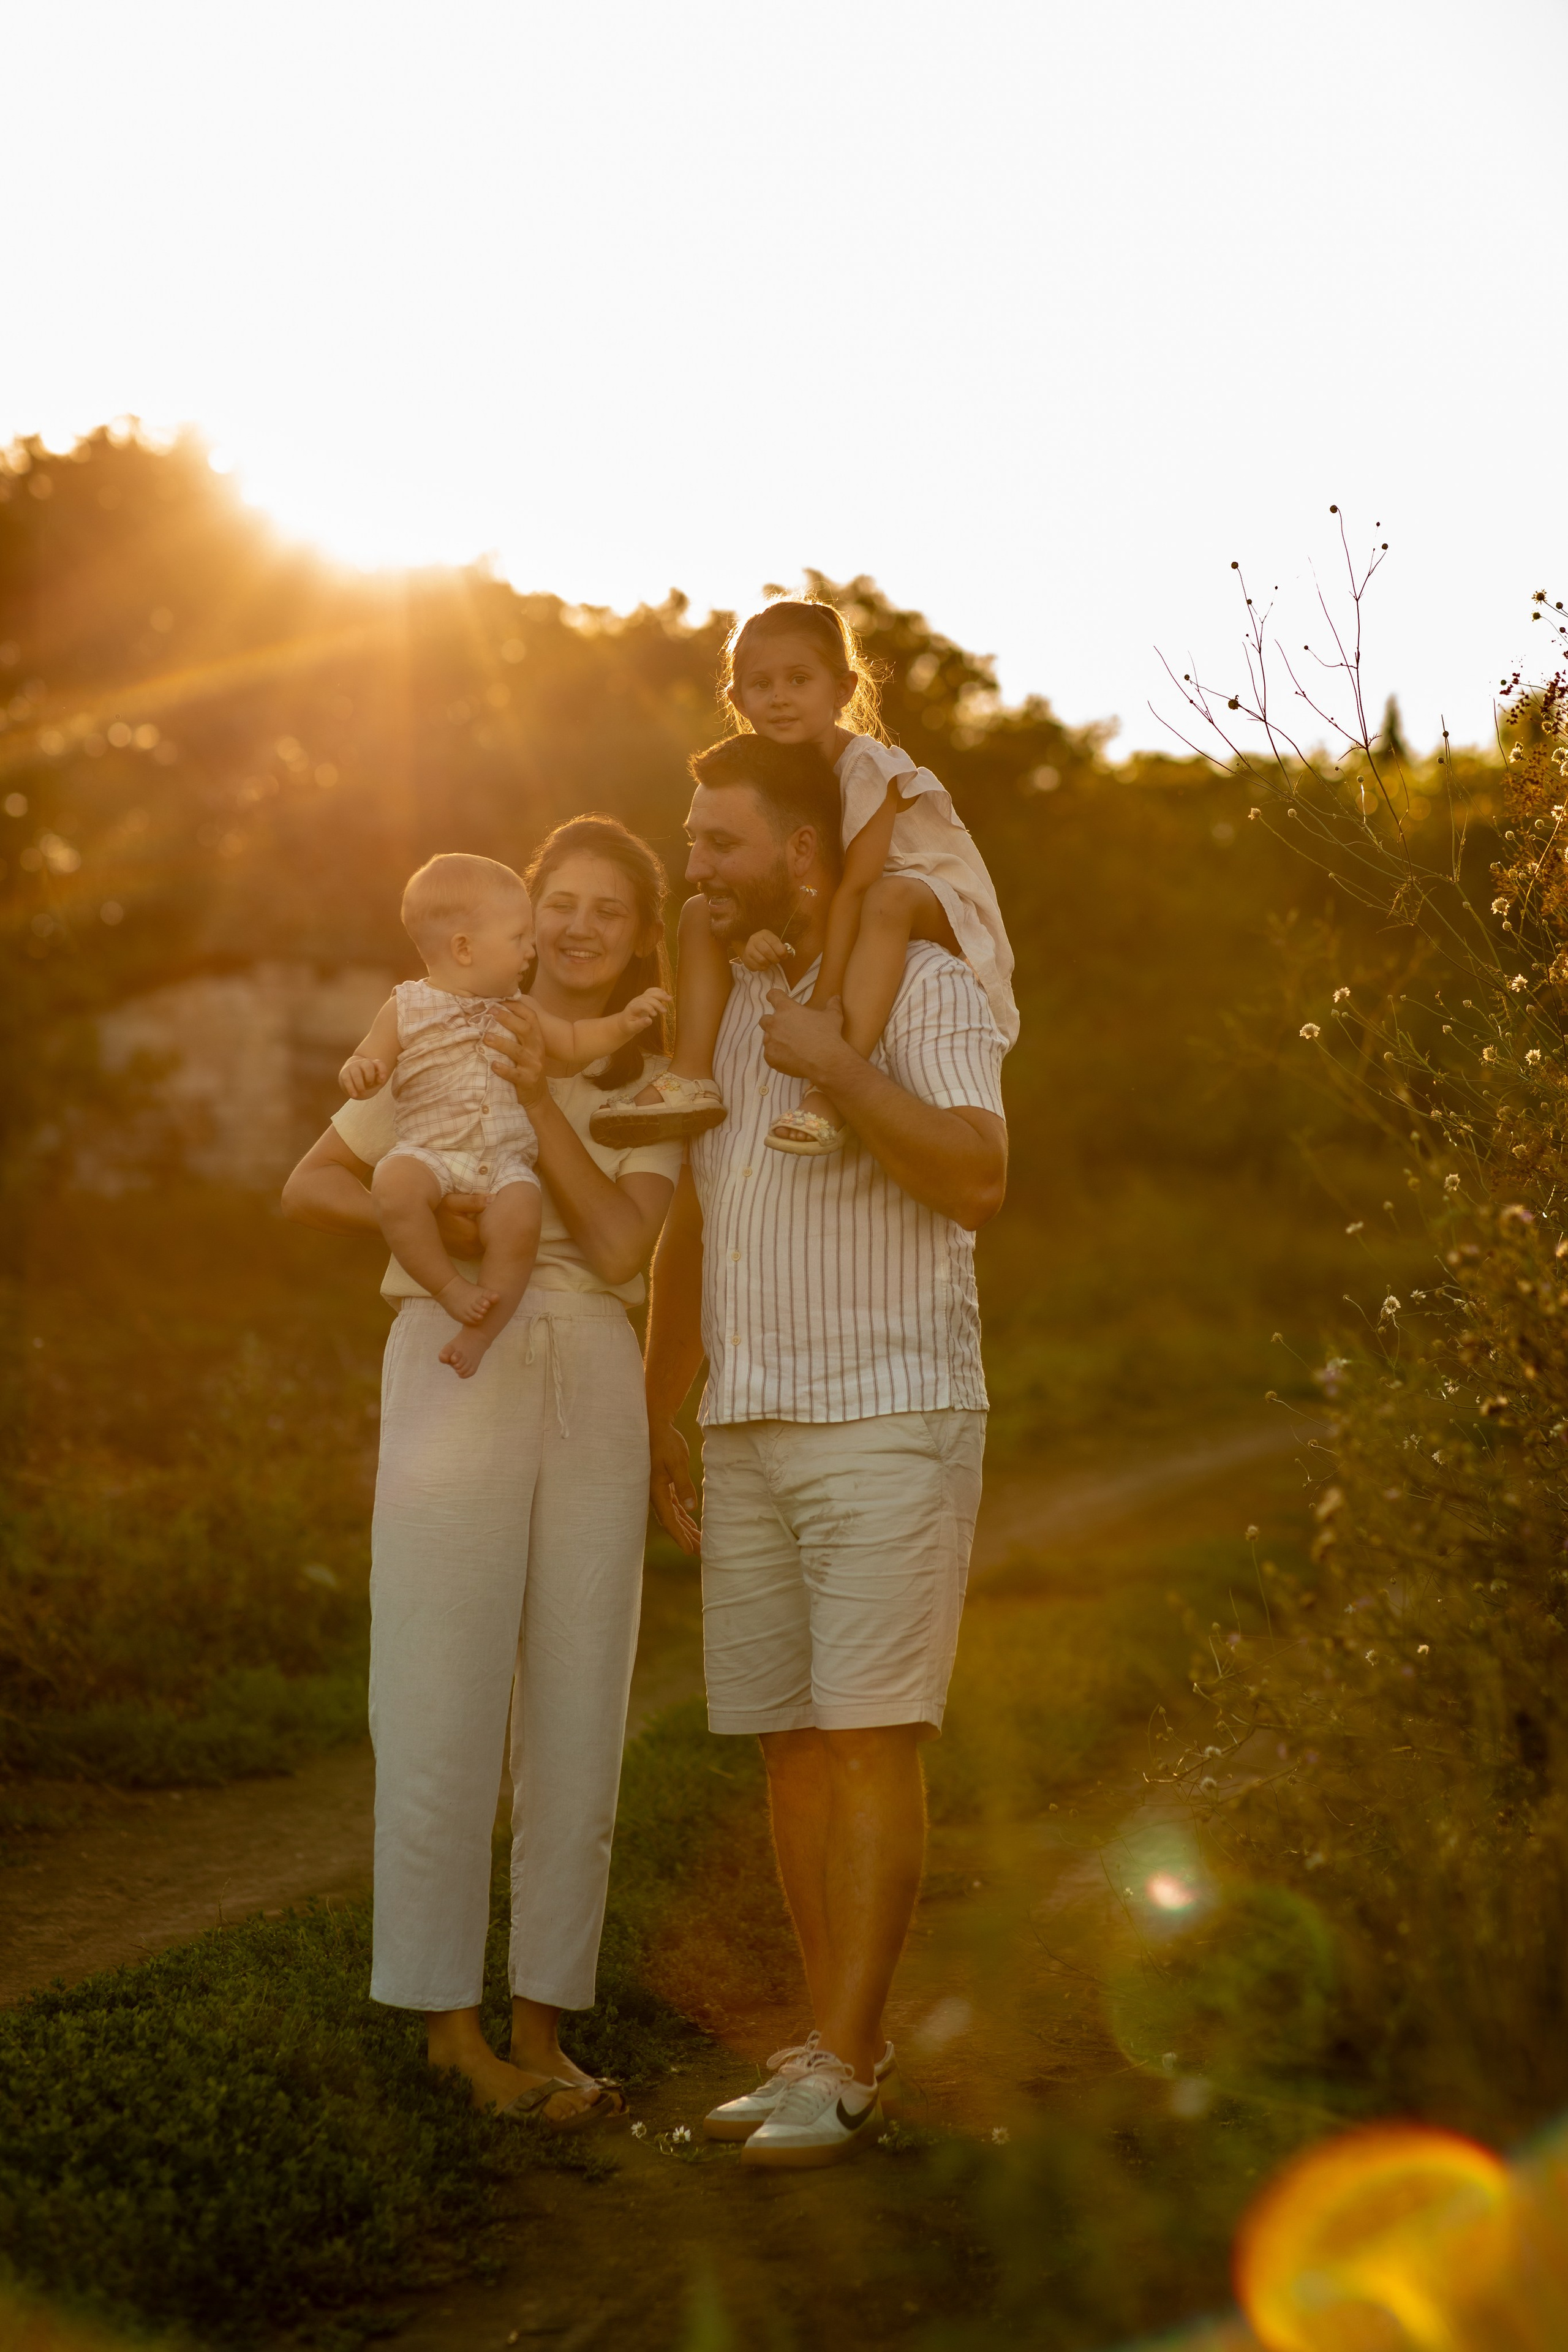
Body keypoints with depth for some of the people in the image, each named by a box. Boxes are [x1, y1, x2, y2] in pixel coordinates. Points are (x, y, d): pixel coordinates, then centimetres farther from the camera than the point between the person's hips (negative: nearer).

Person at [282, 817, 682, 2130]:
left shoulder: (651, 1088, 12)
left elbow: (619, 1248, -3)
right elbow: (309, 1187, 3)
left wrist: (542, 1102, -14)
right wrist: (418, 1217, -16)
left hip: (593, 1391, 3)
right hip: (456, 1369, -3)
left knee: (577, 1715, 4)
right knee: (443, 1712, -3)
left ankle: (541, 2030, 13)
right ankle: (449, 2020, 9)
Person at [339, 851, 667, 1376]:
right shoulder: (408, 1007, 8)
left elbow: (573, 1044, 28)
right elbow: (367, 1066, 8)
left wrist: (624, 1023, 14)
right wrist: (359, 1071, -16)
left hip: (506, 1162, 3)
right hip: (431, 1154, -3)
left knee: (519, 1216, -31)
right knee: (395, 1181, -37)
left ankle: (480, 1331, -17)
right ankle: (451, 1289, -22)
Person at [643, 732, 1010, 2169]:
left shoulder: (925, 988, -3)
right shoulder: (721, 1007, 17)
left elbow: (980, 1181, -18)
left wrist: (837, 1067, -21)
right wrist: (662, 1427, 21)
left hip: (888, 1419, -7)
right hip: (748, 1432, 7)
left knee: (870, 1742, -8)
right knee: (791, 1745, 6)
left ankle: (841, 2073, -5)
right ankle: (841, 2050, 14)